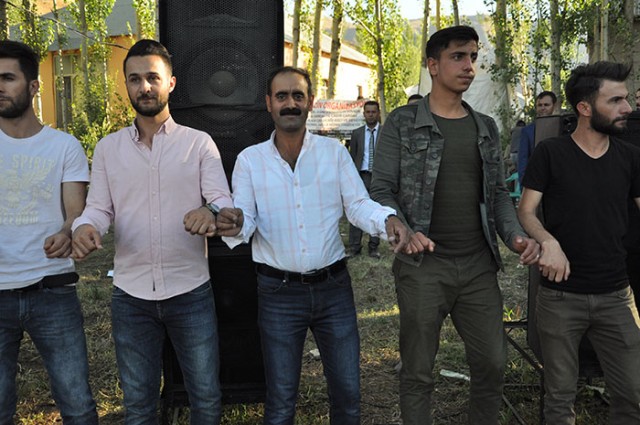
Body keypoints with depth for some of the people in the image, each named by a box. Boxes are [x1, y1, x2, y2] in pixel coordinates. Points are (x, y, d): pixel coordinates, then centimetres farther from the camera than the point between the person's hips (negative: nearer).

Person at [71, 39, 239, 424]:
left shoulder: (199, 143, -2)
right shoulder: (107, 148, 5)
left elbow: (224, 201, -10)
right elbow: (98, 208, 1)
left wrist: (211, 212, -35)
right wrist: (85, 228, -23)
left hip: (191, 291, -1)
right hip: (130, 295, 2)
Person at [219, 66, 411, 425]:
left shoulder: (334, 151, 2)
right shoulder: (250, 159, 0)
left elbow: (358, 204, -3)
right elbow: (245, 219, -5)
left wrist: (388, 219, -24)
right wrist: (234, 223, -29)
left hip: (334, 287, 1)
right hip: (279, 292, -1)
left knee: (348, 392, 13)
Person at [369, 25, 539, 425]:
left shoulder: (486, 128, 13)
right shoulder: (403, 123, -1)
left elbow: (498, 192, 15)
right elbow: (382, 191, -4)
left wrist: (515, 234, -3)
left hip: (479, 265, 4)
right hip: (423, 265, -4)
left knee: (493, 363, 10)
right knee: (418, 371, 7)